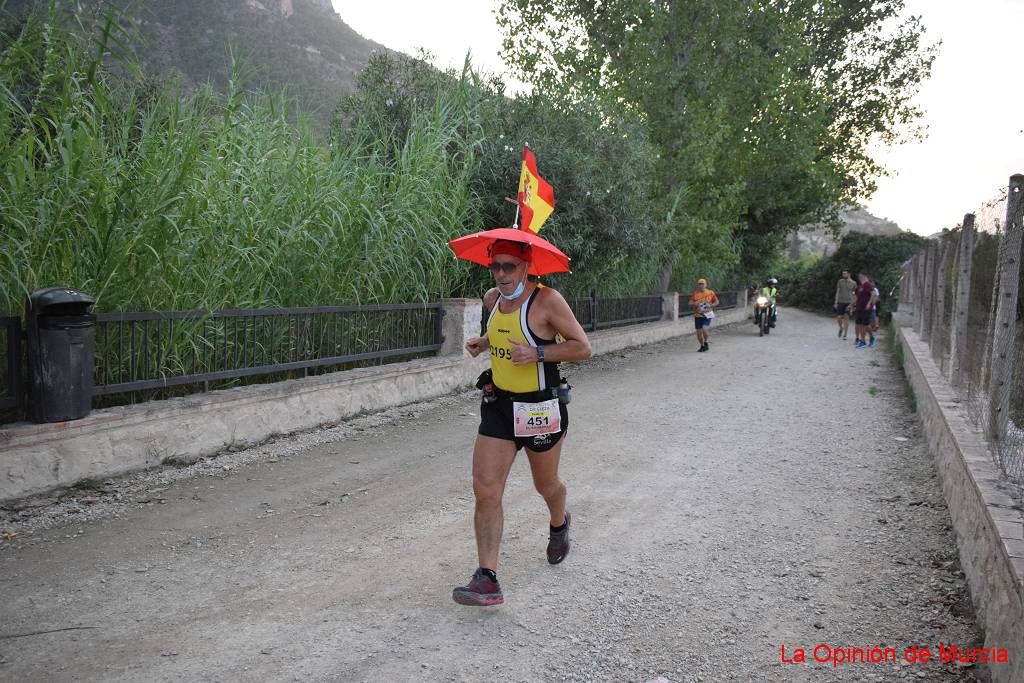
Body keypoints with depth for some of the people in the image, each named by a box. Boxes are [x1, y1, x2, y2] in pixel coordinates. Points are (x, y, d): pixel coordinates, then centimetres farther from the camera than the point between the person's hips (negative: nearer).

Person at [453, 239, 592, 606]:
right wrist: (483, 341, 6)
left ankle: (559, 524, 53)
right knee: (485, 491, -8)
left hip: (540, 408, -5)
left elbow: (582, 347, -15)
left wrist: (537, 352, -27)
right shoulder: (493, 298, 4)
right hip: (497, 404, 5)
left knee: (546, 484, 18)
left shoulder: (547, 300, -16)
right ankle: (487, 580, -5)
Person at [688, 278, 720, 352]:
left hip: (707, 314, -2)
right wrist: (695, 303, -19)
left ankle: (706, 342, 3)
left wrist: (711, 305, -8)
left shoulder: (710, 293, 1)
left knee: (704, 329, -22)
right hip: (698, 315, 2)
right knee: (699, 332, 5)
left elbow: (716, 302, 9)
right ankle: (702, 346, 26)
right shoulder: (695, 293, 3)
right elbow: (690, 302, 1)